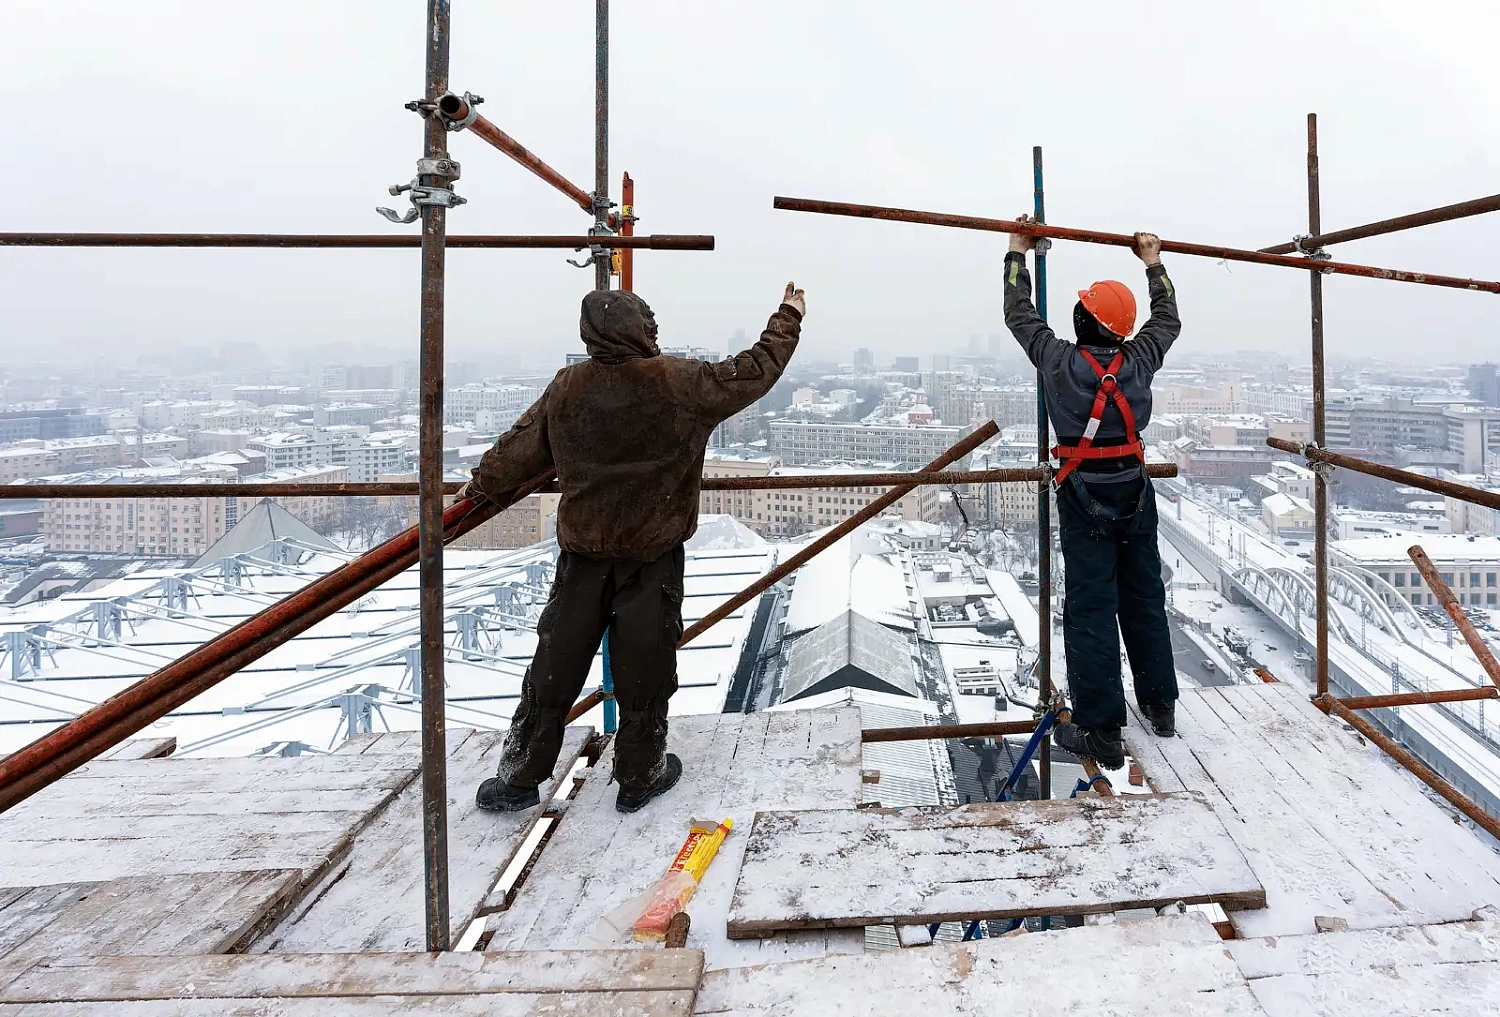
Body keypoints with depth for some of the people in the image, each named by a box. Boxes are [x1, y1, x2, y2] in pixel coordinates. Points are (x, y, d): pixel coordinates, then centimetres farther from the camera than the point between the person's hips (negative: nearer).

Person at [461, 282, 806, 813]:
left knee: (555, 665, 13)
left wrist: (482, 484, 27)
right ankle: (640, 777, 26)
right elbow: (753, 372, -2)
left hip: (581, 553, 4)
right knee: (644, 669, 10)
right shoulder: (679, 382, -13)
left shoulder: (567, 386, -3)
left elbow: (521, 446, 8)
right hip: (652, 556, -3)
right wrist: (788, 318, 15)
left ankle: (517, 778, 26)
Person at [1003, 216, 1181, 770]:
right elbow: (1167, 321, 20)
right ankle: (1160, 704, 31)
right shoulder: (1139, 360, -2)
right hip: (1135, 491, 4)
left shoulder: (1060, 361, -12)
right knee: (1145, 598, 17)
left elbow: (1020, 316, 4)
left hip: (1084, 498, -4)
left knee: (1090, 609, -2)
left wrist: (1018, 252, 16)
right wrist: (1153, 264, 32)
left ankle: (1099, 730, 2)